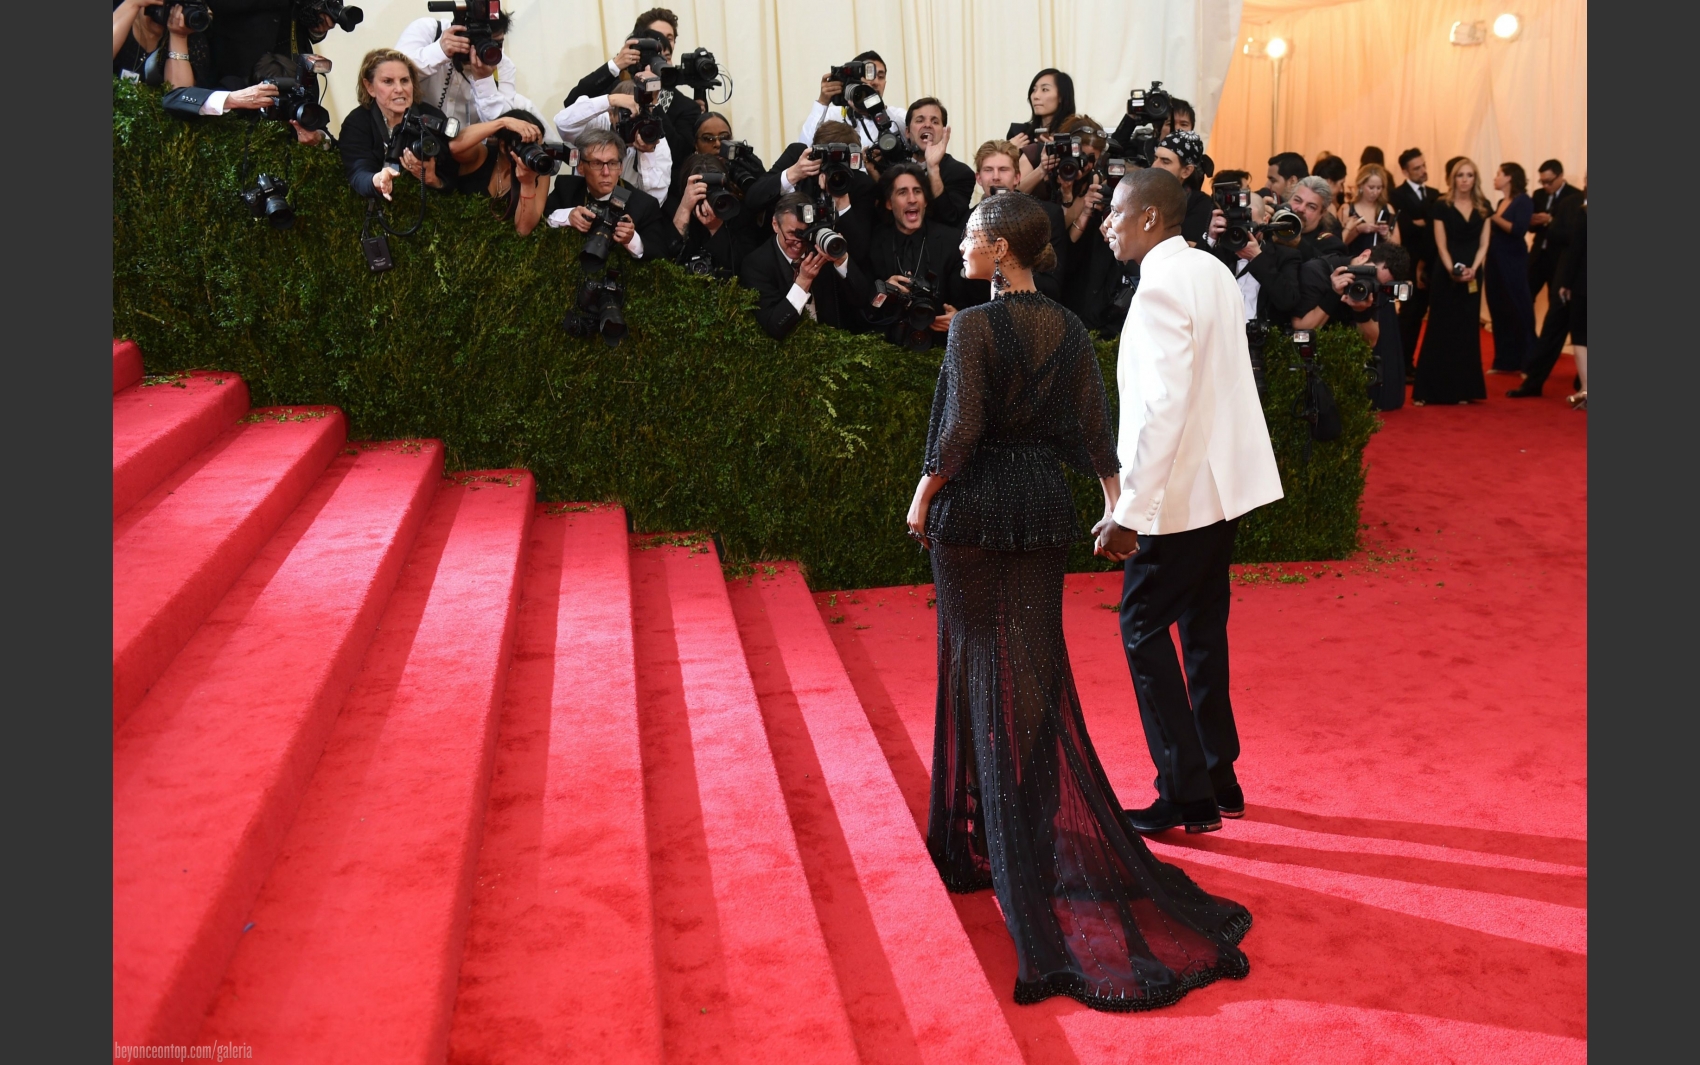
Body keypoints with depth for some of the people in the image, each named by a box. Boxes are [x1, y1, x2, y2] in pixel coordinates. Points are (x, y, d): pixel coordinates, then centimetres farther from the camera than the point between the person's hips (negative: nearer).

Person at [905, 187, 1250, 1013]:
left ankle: (986, 832, 16)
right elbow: (1094, 428, 4)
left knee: (981, 665, 6)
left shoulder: (974, 325, -15)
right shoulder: (1069, 330, 3)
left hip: (972, 511, -5)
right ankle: (1049, 820, 22)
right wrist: (1115, 501, 14)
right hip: (1043, 511, 5)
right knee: (1040, 665, 14)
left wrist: (923, 500, -6)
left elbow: (960, 429, -19)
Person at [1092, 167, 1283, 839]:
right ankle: (1218, 779, 25)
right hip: (1222, 481, 9)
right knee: (1202, 627, 16)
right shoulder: (1213, 272, 11)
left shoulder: (1160, 288, -17)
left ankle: (1186, 796, 4)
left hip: (1178, 490, -9)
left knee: (1143, 630, -1)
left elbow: (1163, 406, -25)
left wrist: (1129, 511, -23)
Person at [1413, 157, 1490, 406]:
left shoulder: (1483, 207, 7)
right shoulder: (1442, 207, -2)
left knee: (1467, 330, 5)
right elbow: (1441, 245, -6)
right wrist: (1452, 270, -20)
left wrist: (1472, 269, -13)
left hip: (1472, 276, 3)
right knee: (1441, 330, -2)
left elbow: (1483, 244, 3)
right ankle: (1426, 390, 2)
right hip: (1445, 276, -3)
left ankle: (1462, 390, 9)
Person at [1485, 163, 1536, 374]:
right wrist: (1487, 220, -2)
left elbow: (1519, 230, -21)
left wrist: (1494, 217, -18)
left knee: (1519, 310, -1)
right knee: (1499, 311, 9)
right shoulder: (1501, 202, 13)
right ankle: (1506, 361, 17)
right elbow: (1495, 231, 12)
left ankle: (1528, 363, 7)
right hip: (1495, 262, 8)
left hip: (1513, 263, -8)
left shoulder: (1523, 201, -9)